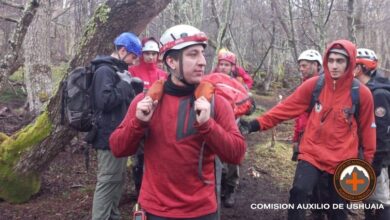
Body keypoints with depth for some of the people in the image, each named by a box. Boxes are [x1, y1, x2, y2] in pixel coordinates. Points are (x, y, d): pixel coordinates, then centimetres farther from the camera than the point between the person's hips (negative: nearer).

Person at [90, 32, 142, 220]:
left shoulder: (117, 70, 18)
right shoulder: (104, 71, -13)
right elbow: (105, 100, -27)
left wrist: (133, 87, 7)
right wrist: (125, 85, -17)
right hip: (110, 137, -10)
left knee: (118, 179, 17)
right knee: (108, 181, -6)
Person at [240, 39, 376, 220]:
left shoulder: (362, 93, -10)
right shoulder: (313, 85, -8)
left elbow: (367, 130, 2)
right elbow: (286, 108, -8)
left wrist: (368, 162, 11)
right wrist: (257, 124, -16)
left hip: (343, 161, 0)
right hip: (312, 154, 0)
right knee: (299, 191, -21)